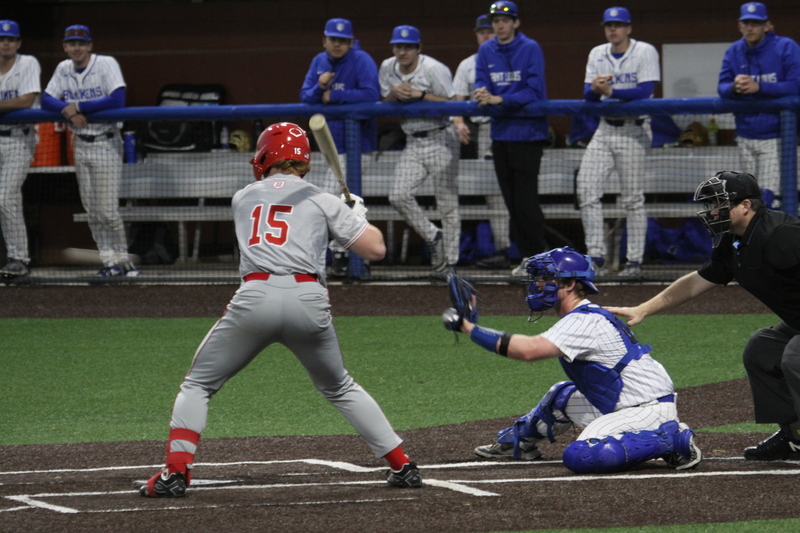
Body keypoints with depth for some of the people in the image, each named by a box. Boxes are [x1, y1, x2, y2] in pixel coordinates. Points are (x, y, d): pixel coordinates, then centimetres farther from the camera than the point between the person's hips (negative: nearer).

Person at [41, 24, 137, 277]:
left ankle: (123, 260, 4)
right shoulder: (64, 69, 7)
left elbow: (117, 100, -24)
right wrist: (69, 111, -18)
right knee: (92, 211, 6)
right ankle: (110, 261, 12)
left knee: (108, 210, -9)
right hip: (81, 145, 6)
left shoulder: (106, 64, -12)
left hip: (105, 144, -6)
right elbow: (46, 99, 3)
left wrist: (77, 106, -18)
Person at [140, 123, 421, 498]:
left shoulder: (242, 199, 20)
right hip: (309, 300, 1)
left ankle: (176, 471, -5)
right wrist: (359, 214, 32)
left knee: (197, 384, 13)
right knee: (340, 389, 23)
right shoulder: (322, 201, 13)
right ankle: (403, 467, 20)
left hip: (255, 298, -1)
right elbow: (376, 249, 11)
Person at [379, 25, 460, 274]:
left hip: (441, 140, -6)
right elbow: (385, 104, 12)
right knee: (398, 196, -10)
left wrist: (419, 94, -23)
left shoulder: (434, 69, -12)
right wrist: (395, 94, -10)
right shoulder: (387, 68, 6)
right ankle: (433, 238, 8)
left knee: (447, 203, -2)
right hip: (413, 143, 6)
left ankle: (450, 260, 6)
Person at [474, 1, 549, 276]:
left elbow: (534, 90, -14)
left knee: (526, 199, -9)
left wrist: (500, 100, -23)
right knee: (511, 201, 8)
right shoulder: (485, 51, 9)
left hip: (528, 132, -6)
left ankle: (538, 256, -1)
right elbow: (481, 83, 5)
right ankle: (526, 256, 15)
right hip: (500, 132, 6)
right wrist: (481, 93, -20)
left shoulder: (530, 49, -7)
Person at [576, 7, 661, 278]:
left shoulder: (645, 52, -5)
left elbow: (645, 91, -16)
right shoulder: (597, 54, 11)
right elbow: (588, 94, 3)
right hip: (604, 130, 5)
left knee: (633, 198, -3)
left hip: (632, 131, -5)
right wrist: (595, 89, -20)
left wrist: (610, 91, -23)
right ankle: (596, 259, -3)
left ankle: (634, 261, 1)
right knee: (586, 190, -6)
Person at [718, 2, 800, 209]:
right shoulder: (734, 52, 5)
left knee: (769, 196, -15)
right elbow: (722, 88, 2)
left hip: (775, 137, -5)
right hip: (746, 137, 5)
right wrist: (734, 88, -24)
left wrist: (758, 87, -27)